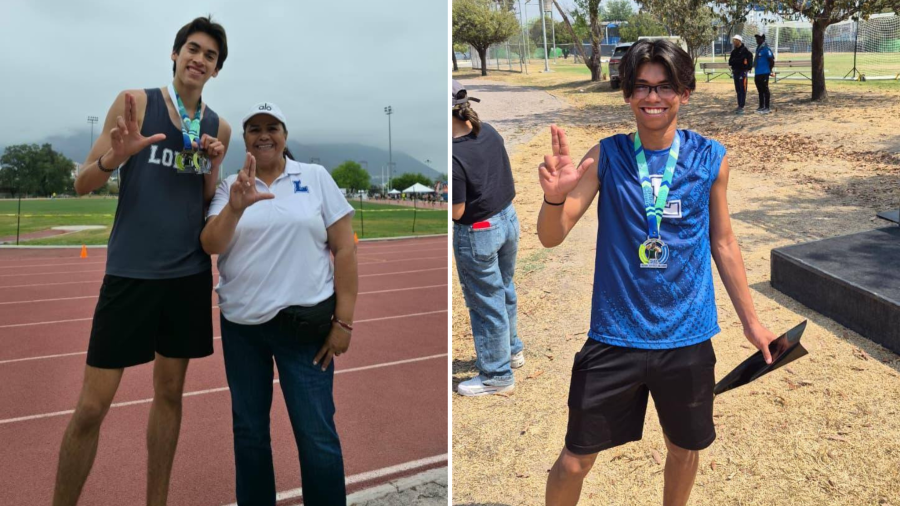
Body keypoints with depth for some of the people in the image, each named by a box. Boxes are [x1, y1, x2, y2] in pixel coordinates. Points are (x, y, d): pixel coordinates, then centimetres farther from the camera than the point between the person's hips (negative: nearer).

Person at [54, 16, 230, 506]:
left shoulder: (219, 127, 9)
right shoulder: (134, 102, -1)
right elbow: (82, 184, -2)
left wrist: (213, 168, -5)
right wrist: (117, 155, -23)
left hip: (190, 275, 4)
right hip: (131, 272, -3)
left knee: (169, 392, 12)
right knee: (91, 406, -2)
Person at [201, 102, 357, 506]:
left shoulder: (316, 178, 1)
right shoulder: (230, 186, 7)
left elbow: (345, 248, -2)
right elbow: (210, 246, -5)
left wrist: (344, 320, -7)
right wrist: (236, 206, -25)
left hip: (304, 322, -3)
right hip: (240, 324, 3)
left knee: (317, 435, -1)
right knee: (248, 430, 16)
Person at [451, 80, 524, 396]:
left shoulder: (454, 157, -27)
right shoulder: (489, 133, -4)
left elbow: (457, 211, -20)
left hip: (477, 234, -8)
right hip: (508, 219, 8)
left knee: (486, 304, 8)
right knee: (504, 291, 25)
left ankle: (497, 375, 23)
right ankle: (512, 350, 45)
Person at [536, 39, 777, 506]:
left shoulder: (710, 159, -3)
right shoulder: (606, 157, -7)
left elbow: (722, 243, 8)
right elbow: (551, 237, -11)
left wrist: (750, 320, 12)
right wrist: (554, 196, -33)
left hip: (688, 338, 2)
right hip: (615, 337, -1)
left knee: (685, 448, 20)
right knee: (575, 460, 4)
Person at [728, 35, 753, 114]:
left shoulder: (744, 50, -8)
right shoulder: (734, 51, 15)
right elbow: (730, 62, 8)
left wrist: (734, 61, -8)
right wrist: (737, 60, -8)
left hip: (742, 72, -8)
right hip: (735, 72, 8)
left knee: (742, 90, -8)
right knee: (738, 90, 13)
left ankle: (741, 107, -10)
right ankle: (739, 106, 21)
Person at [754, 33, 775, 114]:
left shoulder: (766, 49, -13)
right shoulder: (758, 48, 15)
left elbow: (771, 60, -16)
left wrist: (769, 70, -6)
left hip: (764, 73, -9)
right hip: (758, 73, 9)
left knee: (765, 90, -4)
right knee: (760, 91, 15)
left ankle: (766, 108, 0)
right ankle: (761, 107, 23)